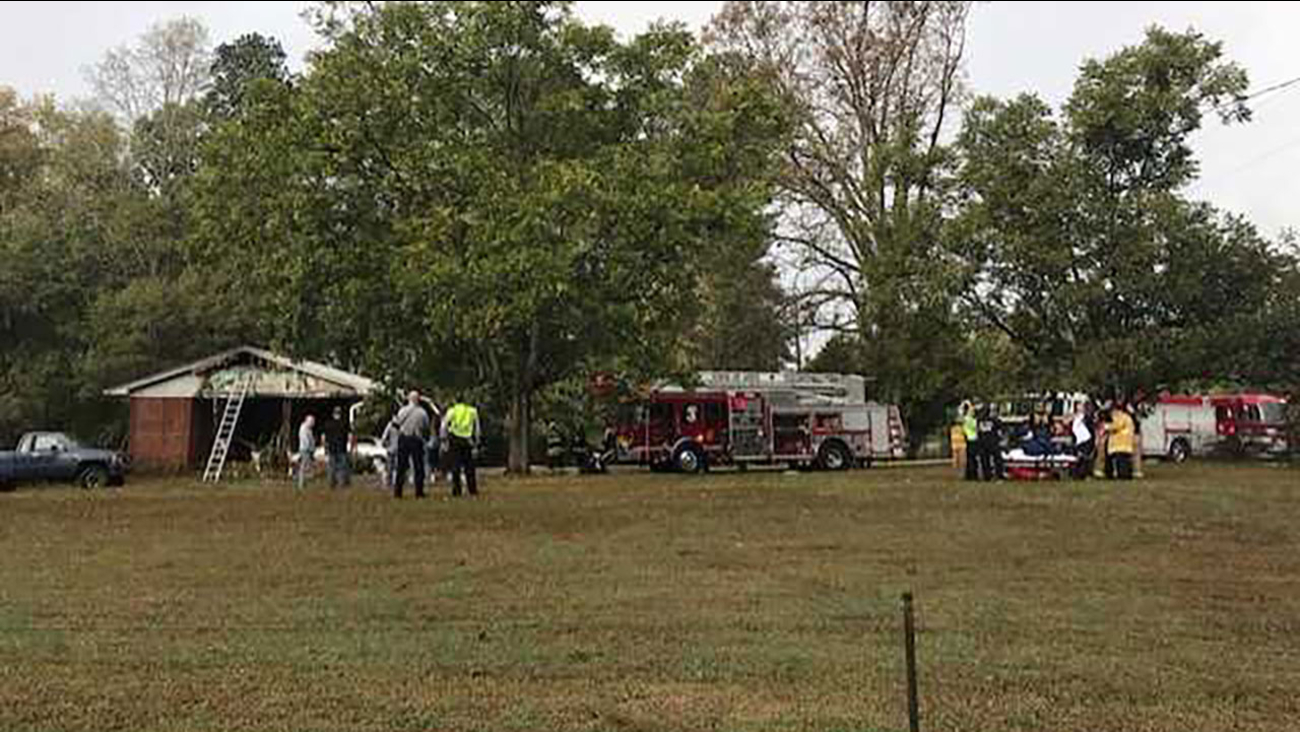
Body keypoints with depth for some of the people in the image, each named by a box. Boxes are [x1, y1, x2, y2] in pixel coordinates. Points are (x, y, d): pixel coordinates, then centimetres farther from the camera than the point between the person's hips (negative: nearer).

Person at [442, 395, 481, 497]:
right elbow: (477, 429, 14)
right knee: (469, 466, 7)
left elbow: (444, 426, 2)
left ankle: (456, 490, -1)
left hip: (455, 440, -1)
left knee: (455, 465, 2)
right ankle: (473, 490, 6)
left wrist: (444, 440, 7)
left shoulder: (452, 411, 7)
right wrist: (476, 443, 18)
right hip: (467, 441, 1)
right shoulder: (473, 411, 13)